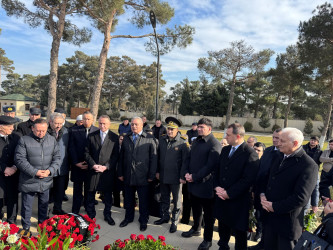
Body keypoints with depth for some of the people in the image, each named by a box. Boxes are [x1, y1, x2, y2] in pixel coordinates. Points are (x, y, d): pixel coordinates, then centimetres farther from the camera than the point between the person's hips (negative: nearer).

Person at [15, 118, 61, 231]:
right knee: (27, 206, 11)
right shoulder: (24, 140, -10)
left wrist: (50, 170, -12)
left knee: (44, 205, 20)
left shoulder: (52, 140, 0)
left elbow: (57, 157, 3)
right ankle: (26, 228, 32)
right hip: (28, 181, -3)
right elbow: (20, 160, -13)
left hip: (46, 181, 3)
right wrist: (35, 172, -19)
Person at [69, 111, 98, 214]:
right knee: (77, 189, 10)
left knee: (89, 189, 11)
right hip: (77, 165, 0)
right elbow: (71, 148, 0)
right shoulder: (74, 130, 0)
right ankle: (75, 212, 22)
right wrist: (76, 162, -8)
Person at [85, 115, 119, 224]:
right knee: (91, 193, 10)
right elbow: (87, 153, 4)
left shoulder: (114, 137, -1)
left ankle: (107, 214, 27)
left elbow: (115, 155, -3)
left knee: (108, 194, 10)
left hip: (108, 170, -1)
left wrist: (106, 166, -12)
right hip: (93, 169, 1)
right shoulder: (91, 136, 4)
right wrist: (93, 165, -9)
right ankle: (91, 214, 29)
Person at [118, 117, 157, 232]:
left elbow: (153, 158, -7)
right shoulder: (126, 138, 7)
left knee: (143, 200, 10)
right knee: (128, 199, 17)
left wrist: (151, 175, -9)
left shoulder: (150, 139, -7)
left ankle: (143, 220, 29)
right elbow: (121, 157, 10)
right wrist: (120, 173, 7)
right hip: (128, 176, 4)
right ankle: (128, 218, 38)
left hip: (142, 176, -3)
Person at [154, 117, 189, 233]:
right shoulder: (162, 140, 1)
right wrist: (157, 171, 9)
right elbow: (158, 157, 9)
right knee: (164, 198, 20)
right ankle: (165, 217, 40)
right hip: (163, 176, 5)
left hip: (175, 178, -5)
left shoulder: (183, 143, -14)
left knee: (176, 200, 11)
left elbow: (185, 161, -12)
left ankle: (174, 221, 28)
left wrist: (182, 177, -13)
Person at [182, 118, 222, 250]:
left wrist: (194, 177, -18)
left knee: (208, 214, 10)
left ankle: (207, 239, 26)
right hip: (193, 184, 7)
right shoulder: (196, 141, 9)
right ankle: (196, 229, 45)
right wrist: (187, 173, -2)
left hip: (205, 185, -7)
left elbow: (210, 166, -21)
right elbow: (190, 158, 14)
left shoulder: (215, 144, -17)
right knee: (196, 209, 24)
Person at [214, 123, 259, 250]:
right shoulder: (225, 150, 6)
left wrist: (229, 193, -18)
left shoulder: (250, 154, -17)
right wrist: (217, 186, -4)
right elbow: (217, 170, 11)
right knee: (223, 225, 22)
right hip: (222, 197, 6)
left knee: (239, 231, 11)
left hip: (238, 200, -6)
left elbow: (248, 179, -20)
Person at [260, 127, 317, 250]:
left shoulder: (308, 165, -18)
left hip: (287, 221, -6)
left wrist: (274, 207, -17)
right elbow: (267, 179, 15)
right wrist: (262, 194, -3)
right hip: (269, 216, 6)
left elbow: (300, 198, -23)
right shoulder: (278, 158, 6)